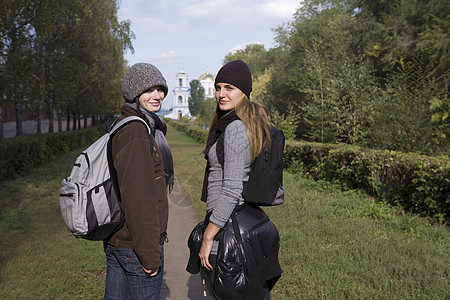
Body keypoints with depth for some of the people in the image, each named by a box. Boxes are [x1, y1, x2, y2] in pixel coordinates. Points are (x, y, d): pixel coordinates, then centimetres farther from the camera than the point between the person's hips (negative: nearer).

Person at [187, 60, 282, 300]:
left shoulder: (236, 128, -19)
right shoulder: (254, 125, 12)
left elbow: (231, 189, -24)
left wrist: (207, 237, -18)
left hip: (231, 224, -10)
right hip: (252, 221, 10)